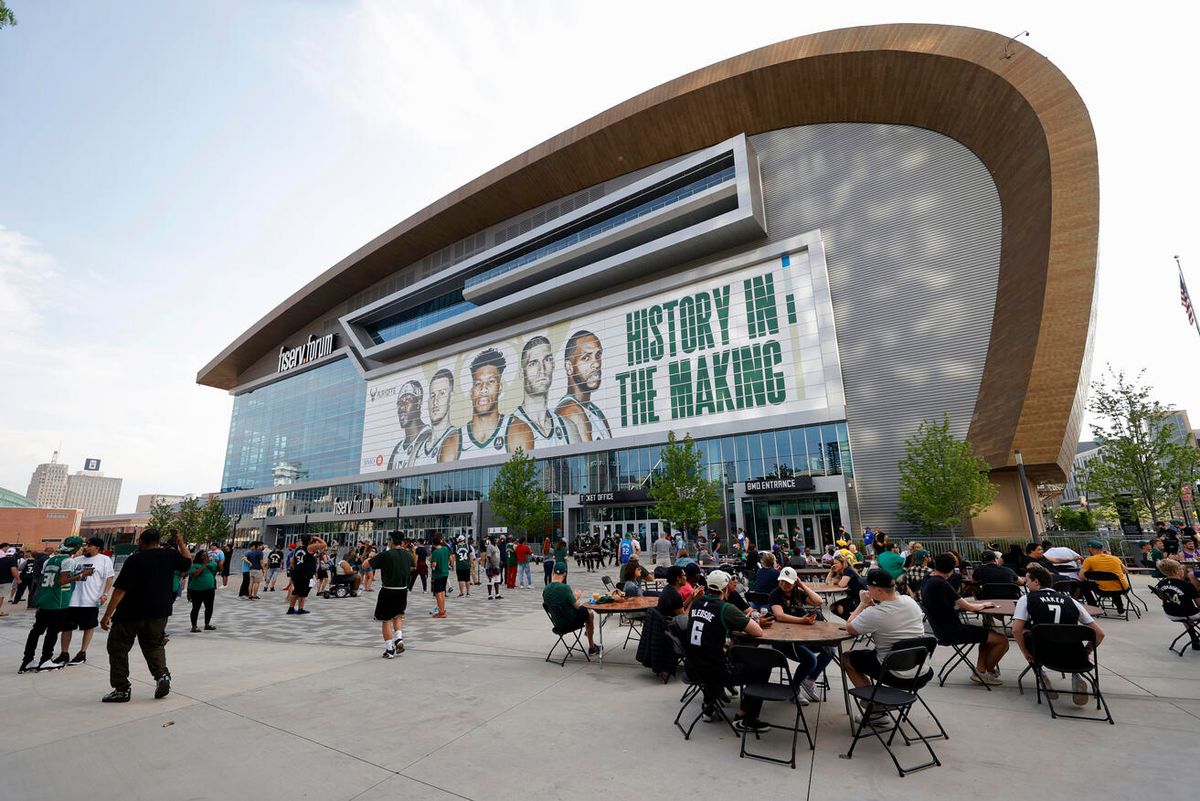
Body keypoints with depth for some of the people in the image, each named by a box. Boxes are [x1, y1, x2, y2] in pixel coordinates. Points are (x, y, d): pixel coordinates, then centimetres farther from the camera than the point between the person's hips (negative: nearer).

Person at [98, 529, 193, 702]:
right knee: (154, 646, 19)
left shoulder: (134, 559, -13)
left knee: (118, 648, 13)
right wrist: (181, 543, 22)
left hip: (129, 614, -4)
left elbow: (120, 590, -15)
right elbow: (188, 562, 18)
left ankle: (122, 689, 13)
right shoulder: (170, 555, -3)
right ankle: (162, 675, -1)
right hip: (158, 614, 4)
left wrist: (107, 615, -10)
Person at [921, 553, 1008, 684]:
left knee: (990, 633, 25)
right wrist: (984, 604, 2)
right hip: (953, 632, -10)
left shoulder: (926, 583, 6)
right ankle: (988, 672, 18)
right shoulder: (940, 584, -22)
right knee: (1002, 640, -3)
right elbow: (969, 607, -17)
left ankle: (979, 670, 21)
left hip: (943, 629, 10)